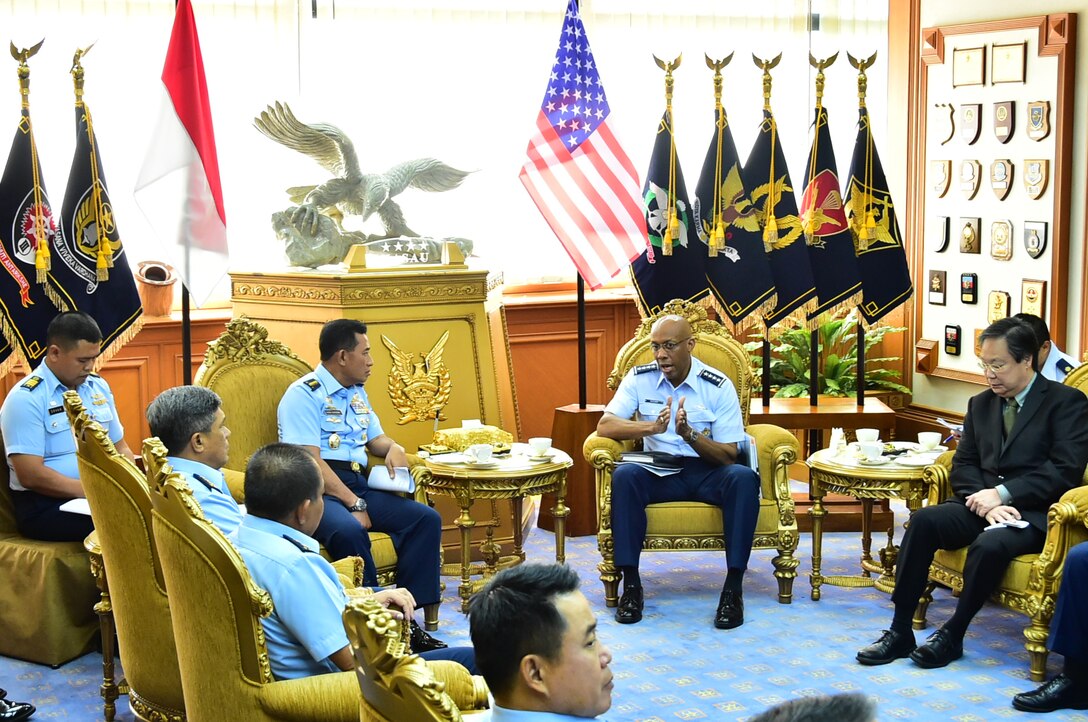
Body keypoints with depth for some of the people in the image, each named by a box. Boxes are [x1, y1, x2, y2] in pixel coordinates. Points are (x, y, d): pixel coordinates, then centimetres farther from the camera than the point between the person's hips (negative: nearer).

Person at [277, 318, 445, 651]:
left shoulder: (357, 394, 21)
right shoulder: (304, 394, -6)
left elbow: (375, 438, 32)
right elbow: (309, 462, -15)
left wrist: (393, 447, 6)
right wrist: (354, 504, -19)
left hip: (359, 485, 8)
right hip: (318, 492, -8)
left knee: (426, 518, -11)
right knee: (350, 531, -38)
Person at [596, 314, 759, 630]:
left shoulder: (718, 386, -5)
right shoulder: (640, 378, 1)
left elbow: (729, 455, -7)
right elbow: (604, 426, -11)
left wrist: (689, 434, -27)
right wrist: (652, 427, -29)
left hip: (708, 472, -1)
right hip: (659, 471, 1)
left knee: (744, 477, -33)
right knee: (624, 475, -32)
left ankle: (734, 587, -28)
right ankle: (631, 583, -26)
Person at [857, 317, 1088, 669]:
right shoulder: (981, 404, 16)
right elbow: (963, 465, 11)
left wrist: (1003, 494, -18)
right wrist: (985, 501, -11)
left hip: (1034, 512, -5)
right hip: (985, 503, 5)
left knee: (990, 544, -36)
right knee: (924, 520, -23)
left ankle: (952, 635, -16)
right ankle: (900, 632, -21)